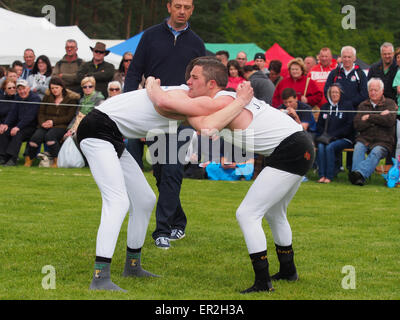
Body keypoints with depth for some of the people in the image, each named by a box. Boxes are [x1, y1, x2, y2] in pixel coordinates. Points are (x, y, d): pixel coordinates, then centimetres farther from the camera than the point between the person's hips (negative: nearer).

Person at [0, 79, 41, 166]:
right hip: (19, 125, 7)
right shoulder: (18, 98, 14)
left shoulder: (35, 98, -11)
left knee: (18, 134, -34)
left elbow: (29, 116, -21)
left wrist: (18, 127, -29)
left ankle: (13, 159, -38)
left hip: (32, 127, -7)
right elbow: (13, 113, 8)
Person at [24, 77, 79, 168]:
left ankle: (57, 161, -27)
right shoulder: (47, 98, 21)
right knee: (36, 137, -28)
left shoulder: (71, 99, 6)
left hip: (61, 126, -4)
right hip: (45, 126, 4)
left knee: (50, 135, -37)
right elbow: (41, 113, 16)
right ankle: (28, 159, -14)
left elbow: (69, 117, -3)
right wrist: (43, 123, -7)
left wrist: (53, 121, -12)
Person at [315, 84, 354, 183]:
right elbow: (319, 125, 18)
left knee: (330, 147, -33)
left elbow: (349, 126, -3)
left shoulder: (347, 106, 6)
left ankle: (329, 176, -30)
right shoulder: (325, 107, 20)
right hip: (326, 138, 4)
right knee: (320, 146, -29)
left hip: (344, 138, -4)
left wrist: (333, 136, -11)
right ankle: (322, 175, -31)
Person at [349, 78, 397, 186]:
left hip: (383, 142, -3)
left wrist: (369, 117, -5)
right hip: (365, 139, 3)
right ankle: (358, 177, -44)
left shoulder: (390, 103, 10)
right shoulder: (363, 105, 17)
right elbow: (357, 125, 1)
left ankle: (360, 172, -55)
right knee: (358, 148, -30)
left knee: (376, 152, -34)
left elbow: (390, 120, -10)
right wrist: (378, 118, -6)